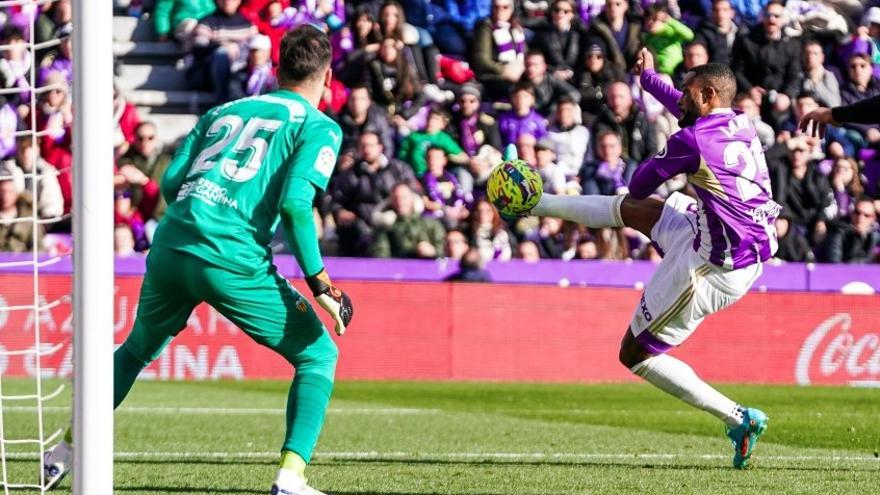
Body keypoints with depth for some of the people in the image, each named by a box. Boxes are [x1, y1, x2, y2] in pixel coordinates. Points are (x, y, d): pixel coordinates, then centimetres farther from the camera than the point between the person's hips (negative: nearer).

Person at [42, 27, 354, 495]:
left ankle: (65, 452, 35)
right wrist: (320, 285, -8)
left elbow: (170, 183, 15)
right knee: (318, 355, 9)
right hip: (234, 262, -6)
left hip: (170, 247, 6)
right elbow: (295, 203, -10)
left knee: (135, 350, 30)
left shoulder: (222, 112, 22)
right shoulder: (319, 127, 5)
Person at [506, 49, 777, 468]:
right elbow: (687, 110, 29)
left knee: (636, 354, 6)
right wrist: (650, 79, 43)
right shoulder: (742, 126, 4)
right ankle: (536, 202, 44)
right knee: (630, 208, 23)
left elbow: (640, 183, 1)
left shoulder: (692, 141, -19)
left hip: (711, 268, -9)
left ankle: (739, 420, 3)